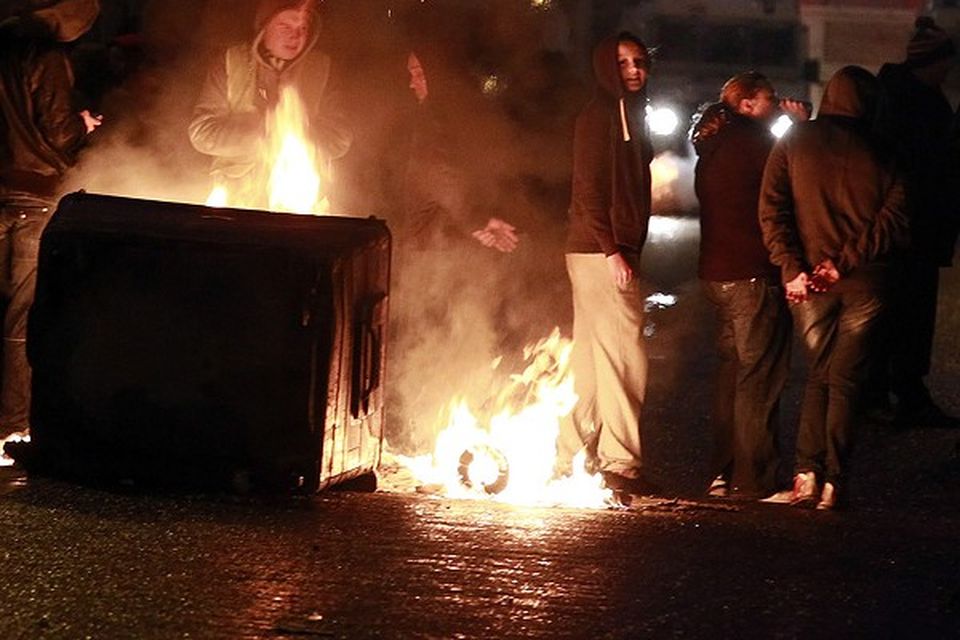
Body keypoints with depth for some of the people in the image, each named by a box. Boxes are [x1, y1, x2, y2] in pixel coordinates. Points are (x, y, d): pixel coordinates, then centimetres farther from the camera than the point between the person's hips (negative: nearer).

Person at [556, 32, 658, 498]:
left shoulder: (628, 114, 19)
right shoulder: (600, 115, -10)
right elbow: (589, 189, -16)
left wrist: (629, 249, 16)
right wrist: (612, 250, -21)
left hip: (615, 252, 10)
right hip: (601, 251, -10)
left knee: (591, 358, 11)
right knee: (624, 357, -10)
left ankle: (571, 460, 16)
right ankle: (620, 463, -9)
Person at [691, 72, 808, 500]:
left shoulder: (714, 146, 14)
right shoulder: (754, 142, -13)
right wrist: (803, 127, 0)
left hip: (717, 272, 9)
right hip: (754, 273, -9)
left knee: (732, 369, 16)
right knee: (759, 377, -6)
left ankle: (723, 473, 19)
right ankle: (754, 480, -7)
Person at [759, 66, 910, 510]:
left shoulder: (794, 143, 3)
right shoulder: (879, 154, -1)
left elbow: (772, 211, -6)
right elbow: (893, 219, -10)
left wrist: (793, 268, -9)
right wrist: (845, 261, -12)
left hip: (808, 282, 1)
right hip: (865, 281, -1)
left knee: (818, 373, 16)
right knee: (845, 379, 5)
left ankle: (808, 470, 2)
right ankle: (832, 481, -2)